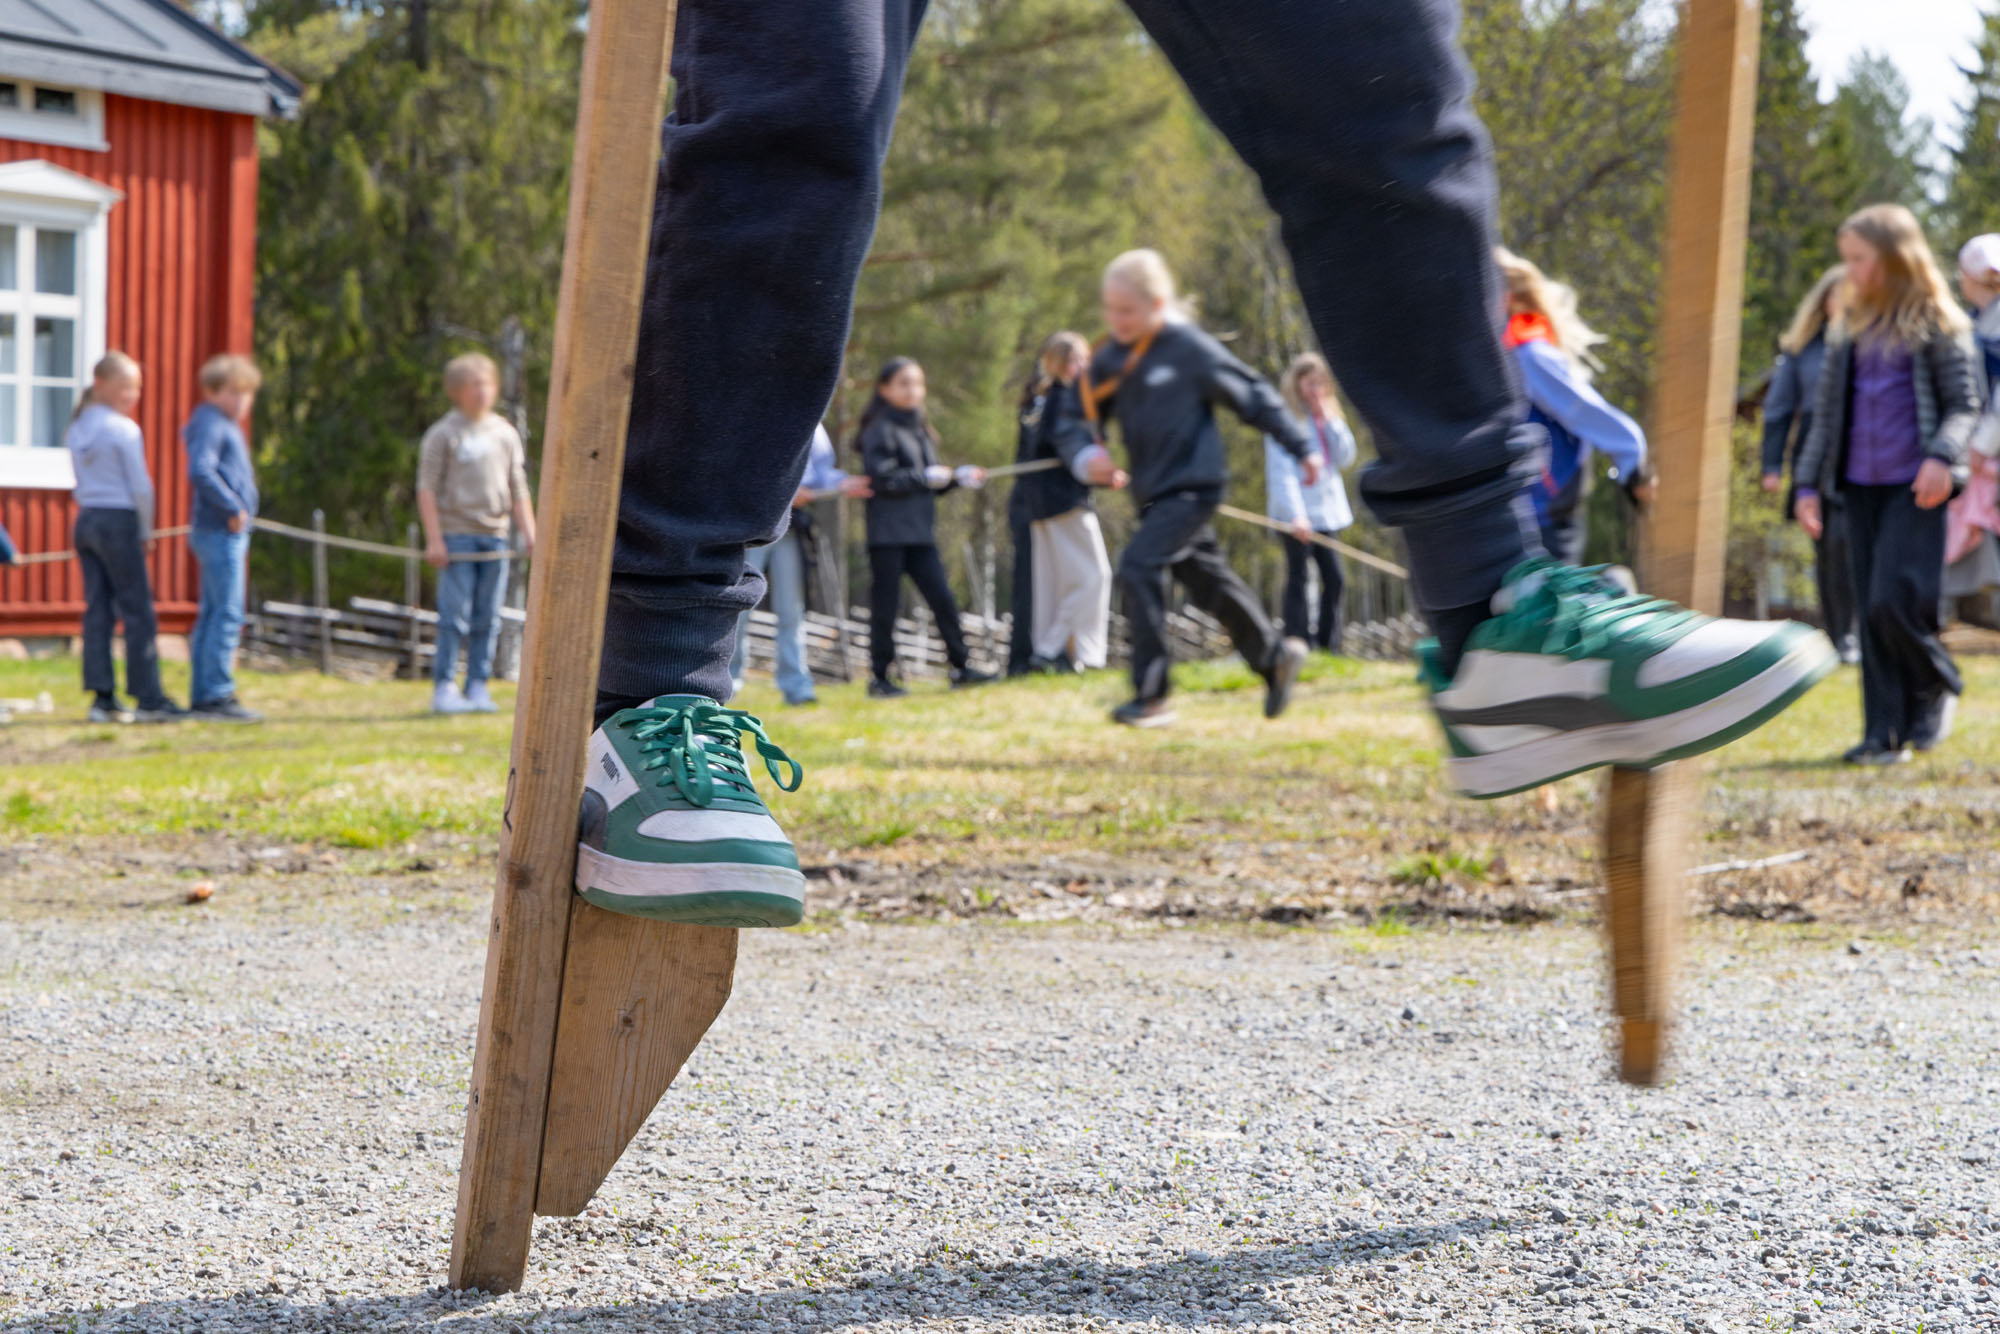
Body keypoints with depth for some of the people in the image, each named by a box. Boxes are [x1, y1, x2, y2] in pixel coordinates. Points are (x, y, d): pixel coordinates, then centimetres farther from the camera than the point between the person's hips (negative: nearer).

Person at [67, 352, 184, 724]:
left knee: (97, 608, 6)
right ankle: (148, 699, -3)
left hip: (86, 520, 7)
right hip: (119, 522, -7)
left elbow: (81, 482, 14)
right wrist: (146, 532, 0)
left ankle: (102, 697, 3)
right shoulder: (124, 429, -11)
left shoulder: (77, 428, 11)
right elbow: (141, 486, -12)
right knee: (138, 612, -3)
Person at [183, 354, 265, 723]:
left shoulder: (225, 426, 19)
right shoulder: (210, 424, -12)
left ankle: (202, 696, 15)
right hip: (220, 531, -11)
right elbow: (200, 471, -26)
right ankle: (218, 696, -11)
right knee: (228, 614, -11)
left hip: (228, 532, 11)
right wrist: (234, 508, -21)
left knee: (212, 614, 11)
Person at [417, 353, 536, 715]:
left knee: (488, 619, 4)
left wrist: (529, 533, 8)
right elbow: (427, 488, -2)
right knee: (454, 615, -7)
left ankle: (478, 686, 9)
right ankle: (444, 688, -3)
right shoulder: (444, 433, 0)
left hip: (495, 535, 4)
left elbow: (519, 490, 17)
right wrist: (434, 538, -9)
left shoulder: (506, 433, 13)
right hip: (456, 535, -4)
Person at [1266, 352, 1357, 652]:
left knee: (1334, 579, 4)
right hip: (1297, 513, -6)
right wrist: (1294, 514, -24)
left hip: (1327, 511, 6)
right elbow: (1281, 471, -13)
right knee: (1298, 578, -7)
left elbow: (1346, 458, 7)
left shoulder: (1328, 418, 15)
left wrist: (1330, 421, -3)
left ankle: (1329, 646, 10)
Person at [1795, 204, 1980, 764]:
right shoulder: (1849, 328, 15)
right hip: (1860, 483, 5)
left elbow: (1965, 403, -2)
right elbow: (1826, 412, 18)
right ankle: (1885, 734, 5)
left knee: (1896, 599, -15)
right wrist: (1808, 483, 12)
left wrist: (1942, 455, -20)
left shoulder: (1936, 322, 0)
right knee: (1871, 612, 3)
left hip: (1912, 486, -5)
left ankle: (1936, 687, 12)